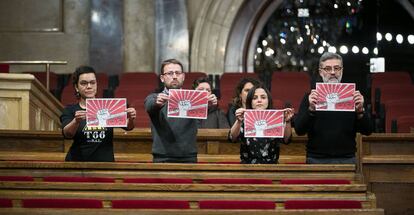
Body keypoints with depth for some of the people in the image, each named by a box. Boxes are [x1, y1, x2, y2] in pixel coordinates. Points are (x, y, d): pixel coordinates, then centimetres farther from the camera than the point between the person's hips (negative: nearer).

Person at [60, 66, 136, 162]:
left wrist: (130, 119, -27)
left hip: (105, 163, 2)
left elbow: (127, 126, -5)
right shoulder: (70, 110, 5)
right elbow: (67, 133, -13)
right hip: (77, 162, -2)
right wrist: (76, 121, -34)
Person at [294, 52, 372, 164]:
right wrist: (311, 109, -19)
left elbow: (367, 131, 3)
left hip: (346, 159, 1)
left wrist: (360, 111, -14)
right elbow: (299, 130, -5)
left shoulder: (351, 96, 7)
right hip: (317, 159, -1)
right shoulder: (310, 97, 5)